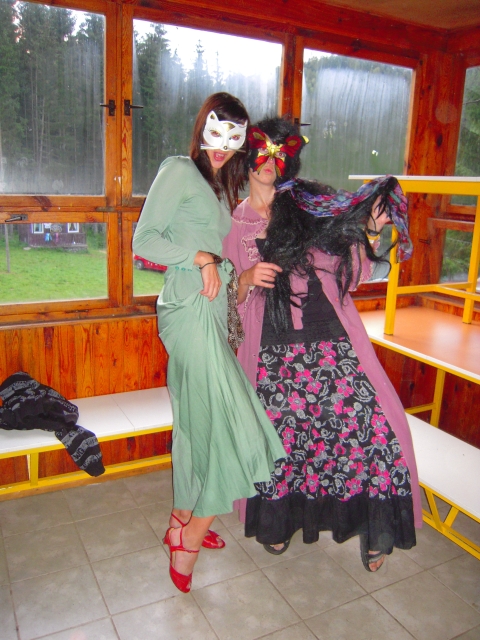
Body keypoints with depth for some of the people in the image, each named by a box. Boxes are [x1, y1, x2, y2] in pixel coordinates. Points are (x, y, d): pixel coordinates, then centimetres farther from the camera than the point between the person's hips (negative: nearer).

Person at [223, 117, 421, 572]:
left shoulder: (312, 204, 10)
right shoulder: (234, 222, 10)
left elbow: (351, 276, 9)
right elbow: (230, 298, 10)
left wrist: (370, 232, -6)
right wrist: (247, 279, -11)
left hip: (331, 338, 0)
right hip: (272, 349, 0)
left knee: (370, 421, -10)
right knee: (280, 434, 3)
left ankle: (374, 524, 12)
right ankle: (277, 521, 31)